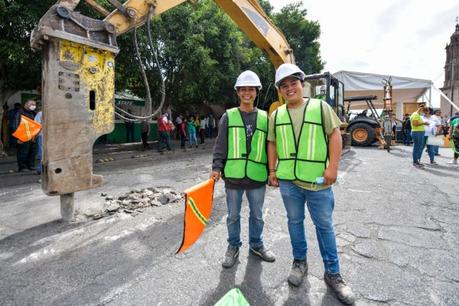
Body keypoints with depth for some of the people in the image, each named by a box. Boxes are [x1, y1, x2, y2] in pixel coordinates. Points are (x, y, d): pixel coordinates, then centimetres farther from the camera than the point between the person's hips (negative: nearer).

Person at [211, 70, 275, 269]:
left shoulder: (264, 117, 6)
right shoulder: (228, 116, 3)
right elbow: (220, 145, 2)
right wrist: (217, 167, -8)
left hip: (257, 176, 1)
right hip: (233, 176, -1)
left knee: (257, 215, 16)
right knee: (233, 215, 13)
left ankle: (256, 244, 39)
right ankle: (233, 246, 34)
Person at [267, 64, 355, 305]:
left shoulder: (320, 107, 0)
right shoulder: (276, 115, 7)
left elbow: (335, 135, -4)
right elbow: (272, 143, 11)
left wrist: (333, 166, -12)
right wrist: (272, 170, 6)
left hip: (317, 179, -2)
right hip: (287, 179, 3)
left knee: (324, 225, 8)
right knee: (294, 221, 15)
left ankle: (332, 273, 25)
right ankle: (299, 262, 35)